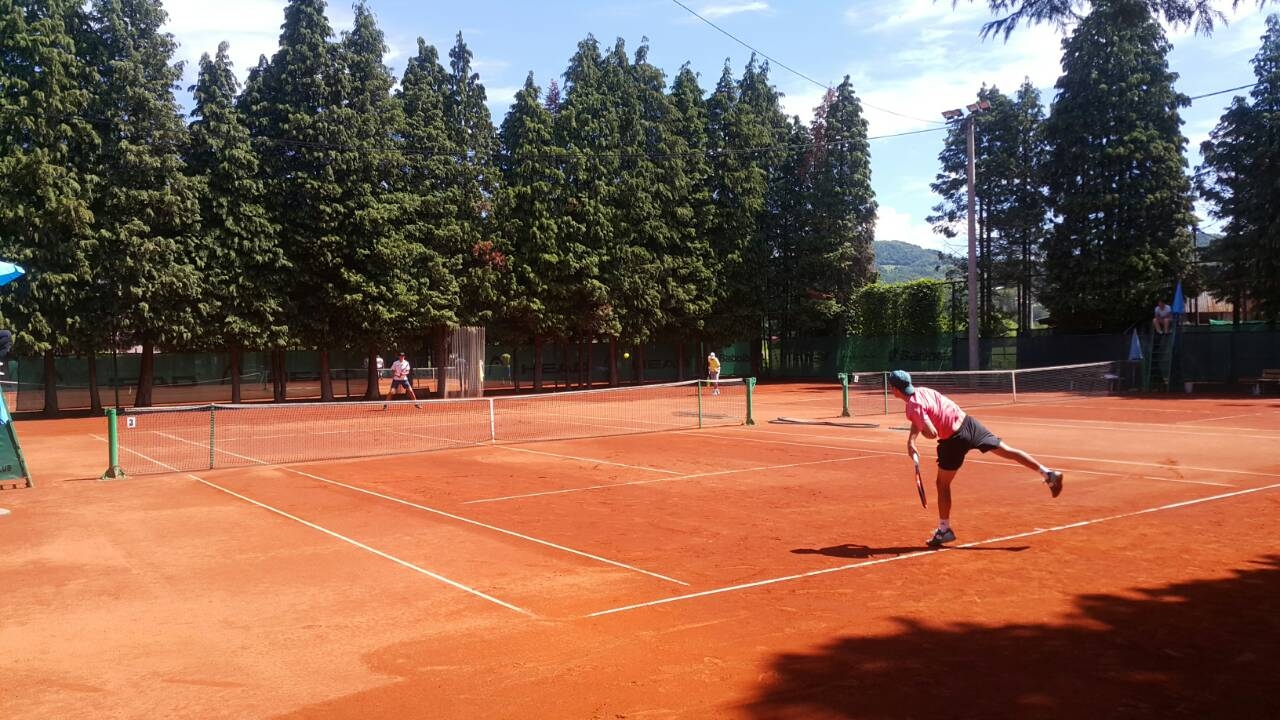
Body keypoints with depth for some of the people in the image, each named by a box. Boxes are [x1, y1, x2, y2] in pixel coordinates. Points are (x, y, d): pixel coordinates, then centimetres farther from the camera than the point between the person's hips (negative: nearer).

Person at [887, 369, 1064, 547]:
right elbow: (917, 421, 14)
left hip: (954, 440, -7)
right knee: (1006, 450, 15)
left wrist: (921, 431, -4)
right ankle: (1048, 473, 13)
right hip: (968, 422, 7)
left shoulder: (914, 406, -18)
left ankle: (944, 530, 18)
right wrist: (911, 440, 2)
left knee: (943, 484, 10)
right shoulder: (922, 391, 6)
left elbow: (932, 433, -25)